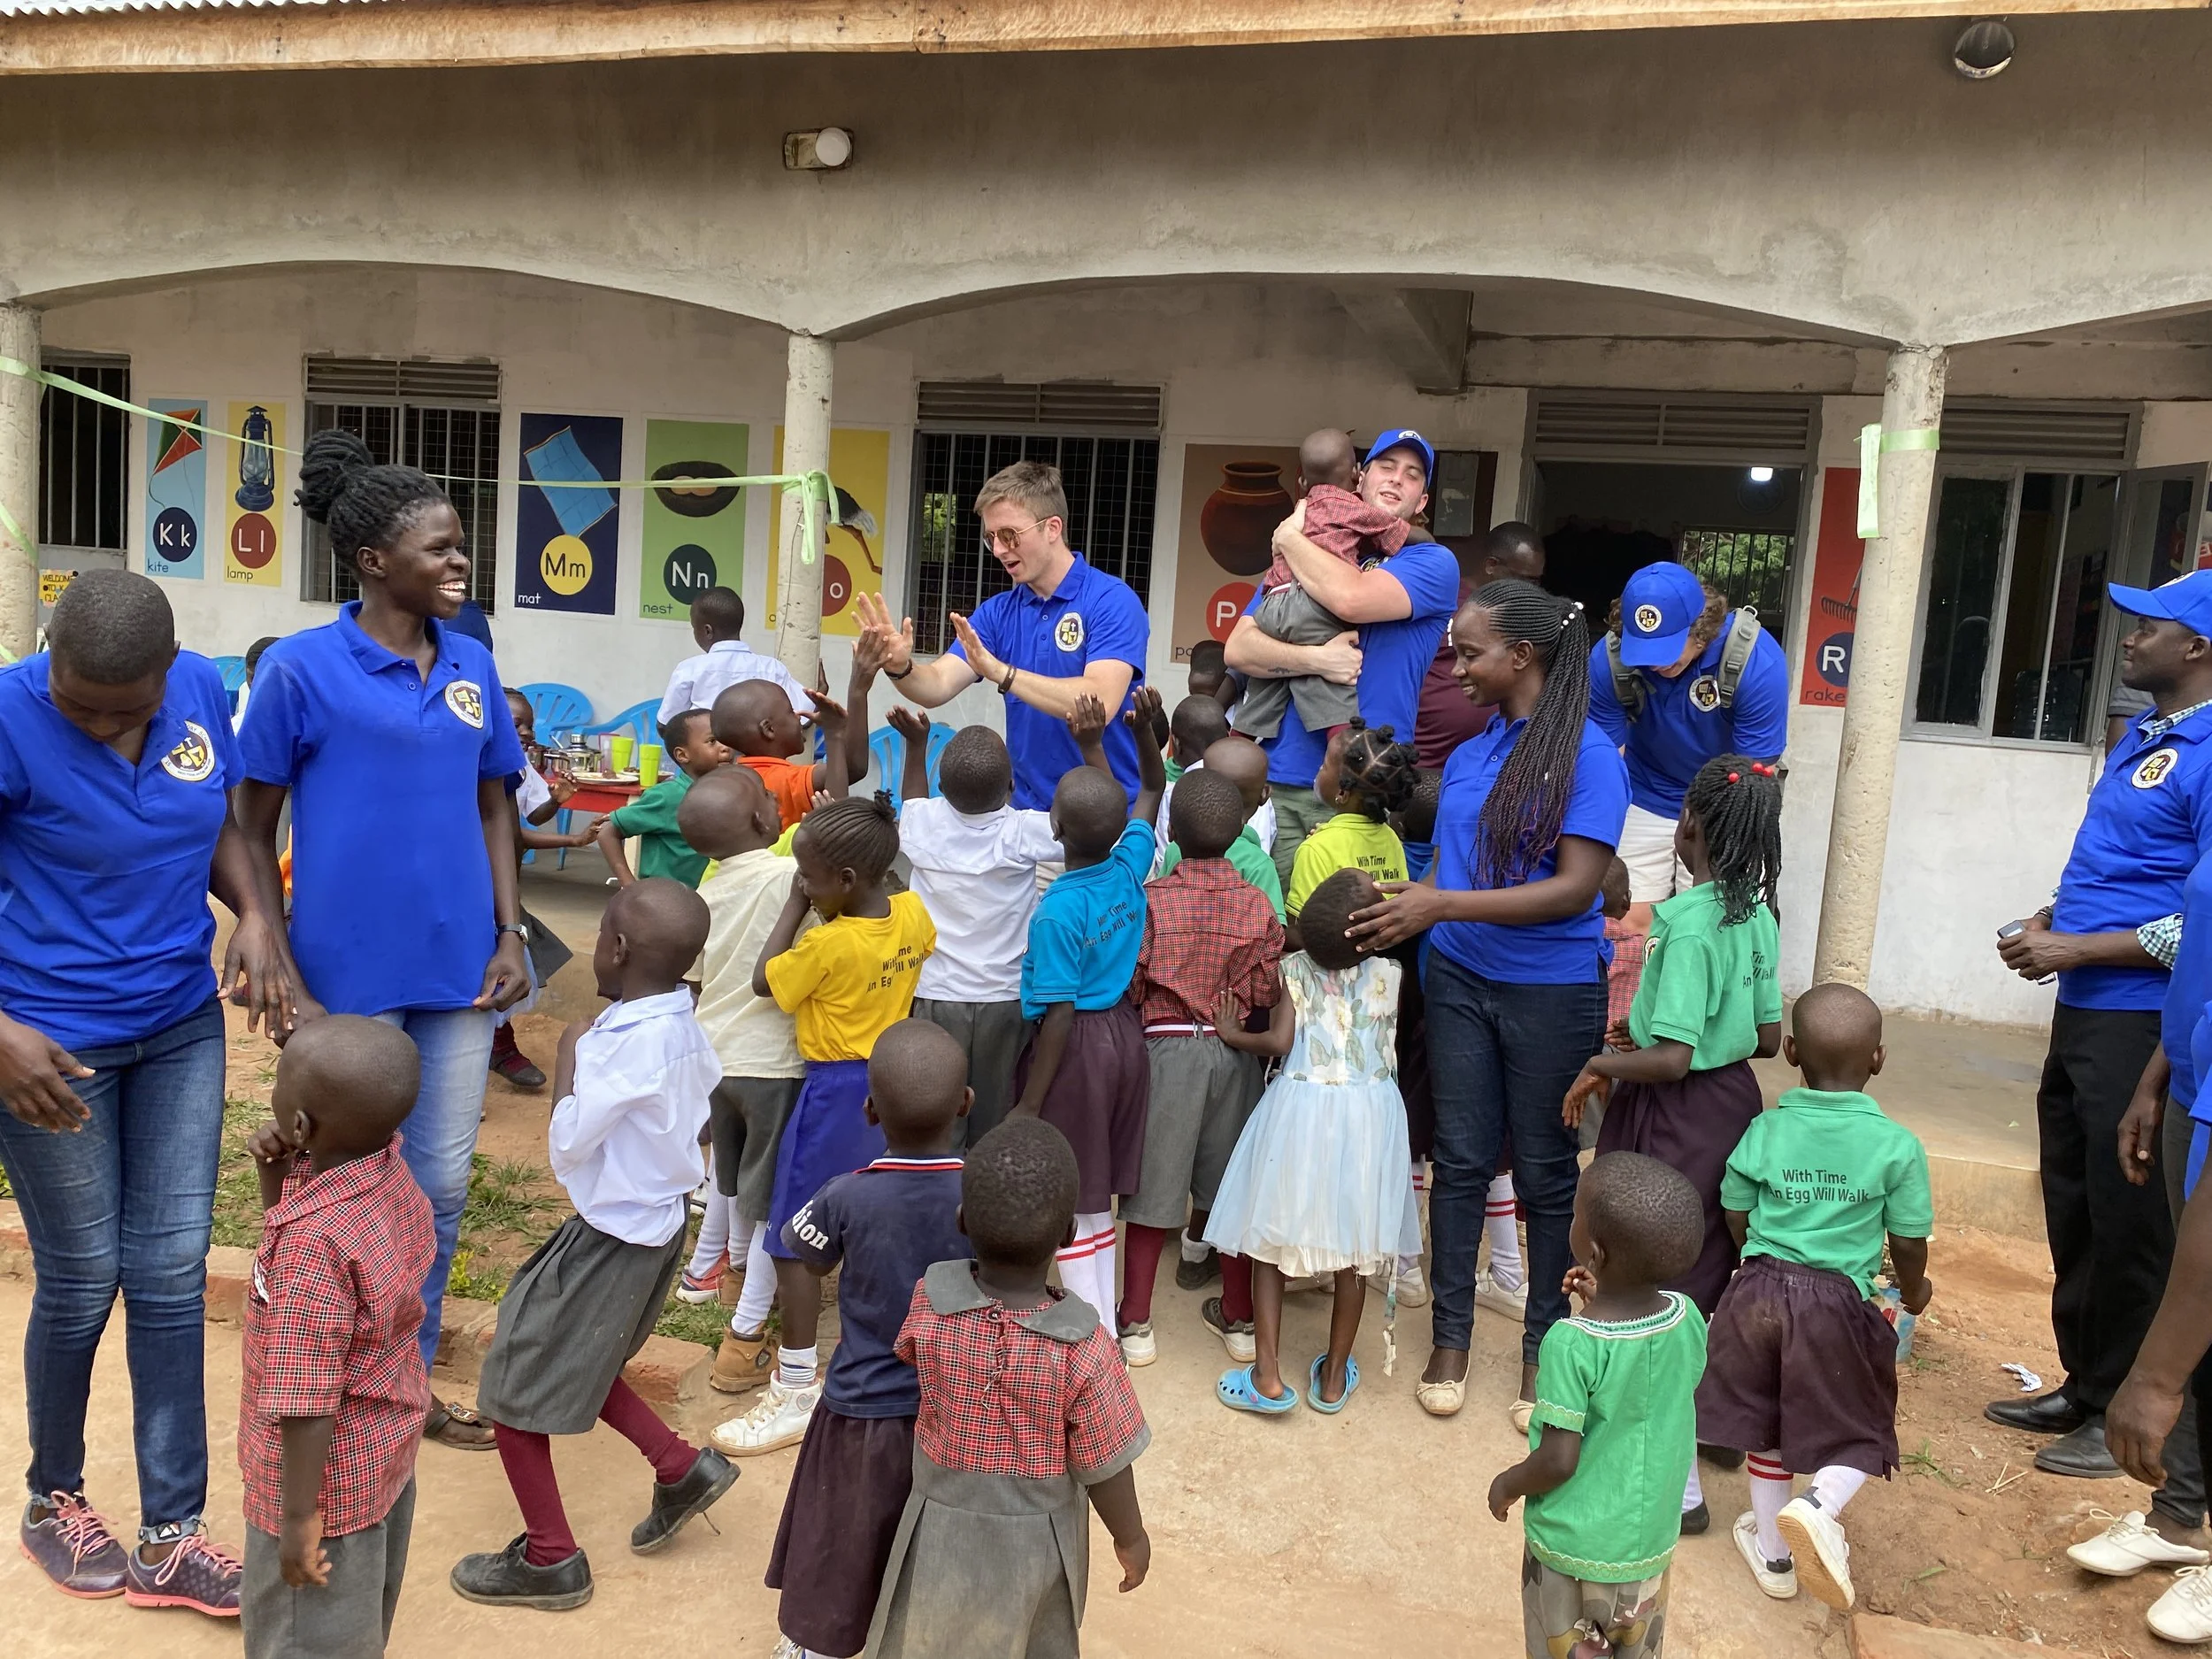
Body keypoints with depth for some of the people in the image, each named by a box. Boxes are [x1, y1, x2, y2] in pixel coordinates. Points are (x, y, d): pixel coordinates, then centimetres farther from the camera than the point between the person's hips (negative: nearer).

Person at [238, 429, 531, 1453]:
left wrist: (510, 935, 3)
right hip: (350, 975, -4)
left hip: (459, 973, 4)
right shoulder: (302, 668, -8)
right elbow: (251, 831, -4)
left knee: (440, 1186, 13)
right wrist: (283, 977, -10)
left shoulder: (472, 667, 5)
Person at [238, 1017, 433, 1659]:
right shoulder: (391, 1175, -11)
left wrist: (298, 1514, -19)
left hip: (331, 1476, -8)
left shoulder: (315, 1240, -36)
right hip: (387, 1444, 8)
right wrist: (276, 1172, -8)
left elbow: (308, 1403, -30)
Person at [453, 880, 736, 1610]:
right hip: (654, 1217, 9)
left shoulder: (637, 1041, -28)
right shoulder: (680, 1026, -1)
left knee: (514, 1387, 6)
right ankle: (682, 1467, 29)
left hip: (614, 1237, -9)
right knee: (574, 1360, 27)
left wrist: (569, 1053, -10)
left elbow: (567, 1140, -22)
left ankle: (550, 1560, 20)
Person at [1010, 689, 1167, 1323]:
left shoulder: (1057, 910, -23)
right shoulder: (1130, 866, -6)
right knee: (1098, 1192, 20)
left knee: (1076, 1202, 7)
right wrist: (1143, 729, -1)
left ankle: (1096, 1334, 16)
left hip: (1078, 1045, -7)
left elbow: (1060, 1015, -21)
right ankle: (1102, 1315, 33)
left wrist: (1028, 1105, -14)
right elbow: (1152, 790, 12)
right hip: (1126, 1032, 7)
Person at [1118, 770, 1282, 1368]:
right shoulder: (1257, 904, -6)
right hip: (1233, 1051, 2)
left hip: (1167, 1048, -2)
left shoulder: (1152, 900, -12)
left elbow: (1130, 987, -9)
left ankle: (1135, 1321, 14)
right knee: (1232, 1185, 14)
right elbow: (1266, 994, -5)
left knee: (1154, 1183, 7)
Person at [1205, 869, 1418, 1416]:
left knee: (1270, 1238, 8)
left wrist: (1232, 1036, 10)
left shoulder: (1296, 969, -3)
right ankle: (1334, 1375, 22)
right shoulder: (1389, 975, -2)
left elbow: (1279, 1041, -9)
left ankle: (1268, 1376, 7)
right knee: (1354, 1244, 12)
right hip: (1368, 1111, 1)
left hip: (1300, 1109, -1)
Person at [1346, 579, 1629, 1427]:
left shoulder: (1587, 754, -14)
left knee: (1545, 1173, 11)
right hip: (1460, 980, 5)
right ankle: (1451, 1337, 24)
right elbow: (1449, 863, 9)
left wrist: (1443, 906, -25)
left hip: (1553, 992, -4)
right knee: (1461, 1161, 10)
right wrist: (1400, 904, -10)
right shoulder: (1469, 751, 4)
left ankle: (1543, 1346, 27)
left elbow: (1575, 888, -19)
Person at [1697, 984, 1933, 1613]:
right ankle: (1819, 1507, -14)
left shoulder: (1764, 1131, -2)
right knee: (1855, 1433, 15)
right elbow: (1908, 1242, 1)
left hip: (1758, 1291, 2)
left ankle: (1773, 1553, 30)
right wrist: (1914, 1290, 24)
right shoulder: (1898, 1146, -7)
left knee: (1765, 1421, 19)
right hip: (1840, 1302, -2)